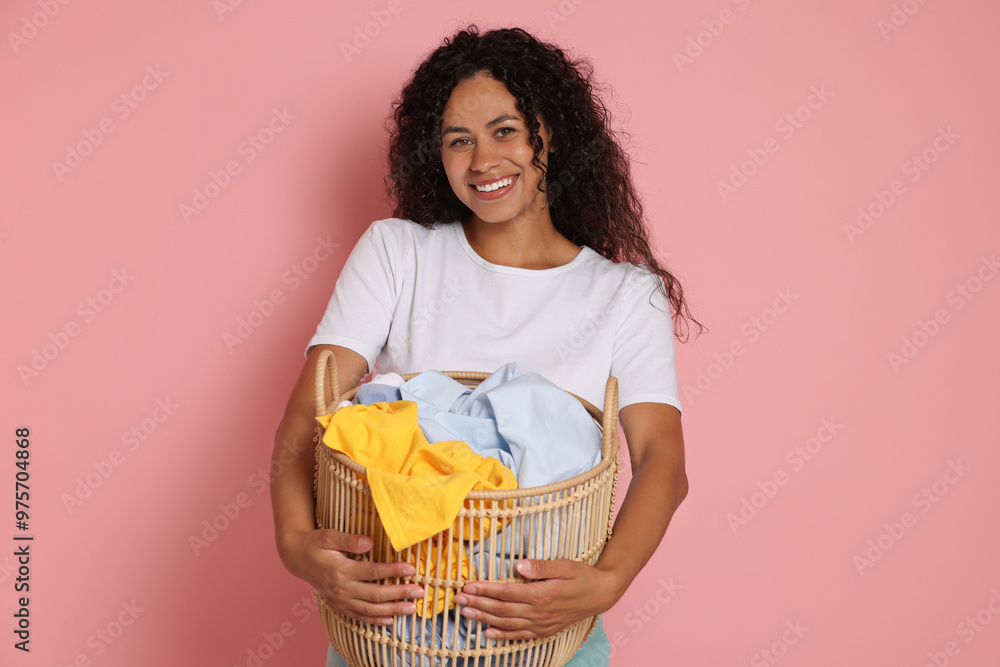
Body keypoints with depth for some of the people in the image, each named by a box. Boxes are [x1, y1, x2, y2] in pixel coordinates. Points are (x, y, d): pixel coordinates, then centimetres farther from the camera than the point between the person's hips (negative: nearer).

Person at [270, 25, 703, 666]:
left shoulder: (628, 293, 4)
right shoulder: (395, 251, 6)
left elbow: (663, 459, -7)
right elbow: (307, 411, -3)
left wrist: (608, 582, -26)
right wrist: (297, 540, -21)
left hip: (544, 615, 0)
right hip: (386, 603, 0)